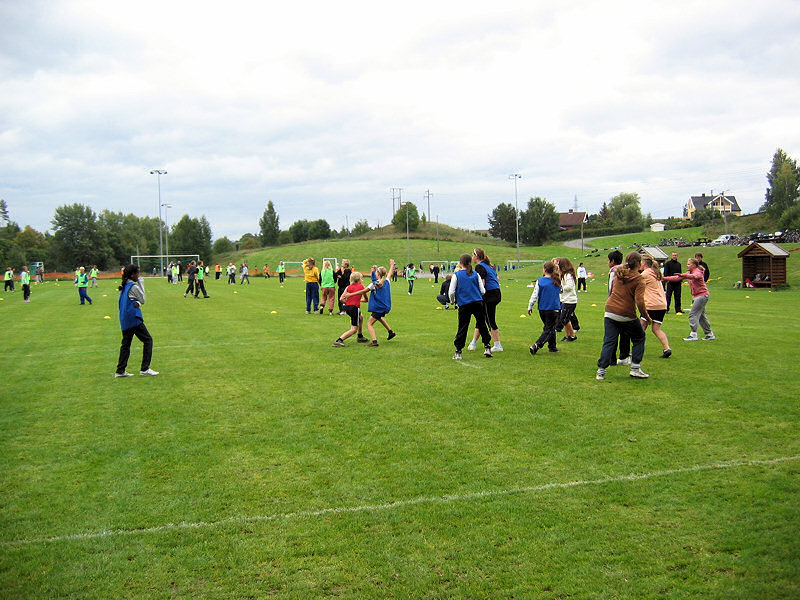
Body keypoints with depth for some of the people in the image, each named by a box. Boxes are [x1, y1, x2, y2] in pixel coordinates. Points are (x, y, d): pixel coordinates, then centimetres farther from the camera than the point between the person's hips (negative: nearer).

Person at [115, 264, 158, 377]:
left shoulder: (123, 286, 14)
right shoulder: (133, 286, -11)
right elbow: (142, 299, -2)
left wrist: (137, 303, -6)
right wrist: (141, 283, 1)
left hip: (124, 319, 9)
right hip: (133, 317, -9)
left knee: (126, 343, 12)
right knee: (148, 340, -2)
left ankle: (120, 370, 12)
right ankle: (145, 368, -6)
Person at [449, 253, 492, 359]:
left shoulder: (456, 275, -1)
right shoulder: (476, 274, 5)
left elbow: (451, 292, -4)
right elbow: (483, 291, 5)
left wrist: (453, 301, 16)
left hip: (464, 305, -2)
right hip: (478, 303, 2)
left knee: (462, 328, 2)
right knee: (482, 325, 12)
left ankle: (458, 352, 2)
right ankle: (487, 347, 13)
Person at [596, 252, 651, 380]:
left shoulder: (618, 272, 4)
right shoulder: (638, 280, -11)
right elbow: (639, 302, -19)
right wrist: (647, 318, -9)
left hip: (610, 312, 4)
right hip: (627, 315, -4)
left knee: (609, 342, 7)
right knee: (639, 338, 18)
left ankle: (601, 371, 0)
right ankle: (635, 368, 15)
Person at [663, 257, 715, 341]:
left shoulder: (698, 272, -14)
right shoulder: (689, 273, 11)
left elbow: (694, 276, -38)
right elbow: (678, 278, 10)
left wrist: (683, 275, -56)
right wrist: (665, 278, 2)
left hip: (702, 296, -9)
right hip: (696, 296, 9)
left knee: (693, 314, -13)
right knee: (701, 316, 13)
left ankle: (693, 334, -13)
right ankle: (710, 334, 20)